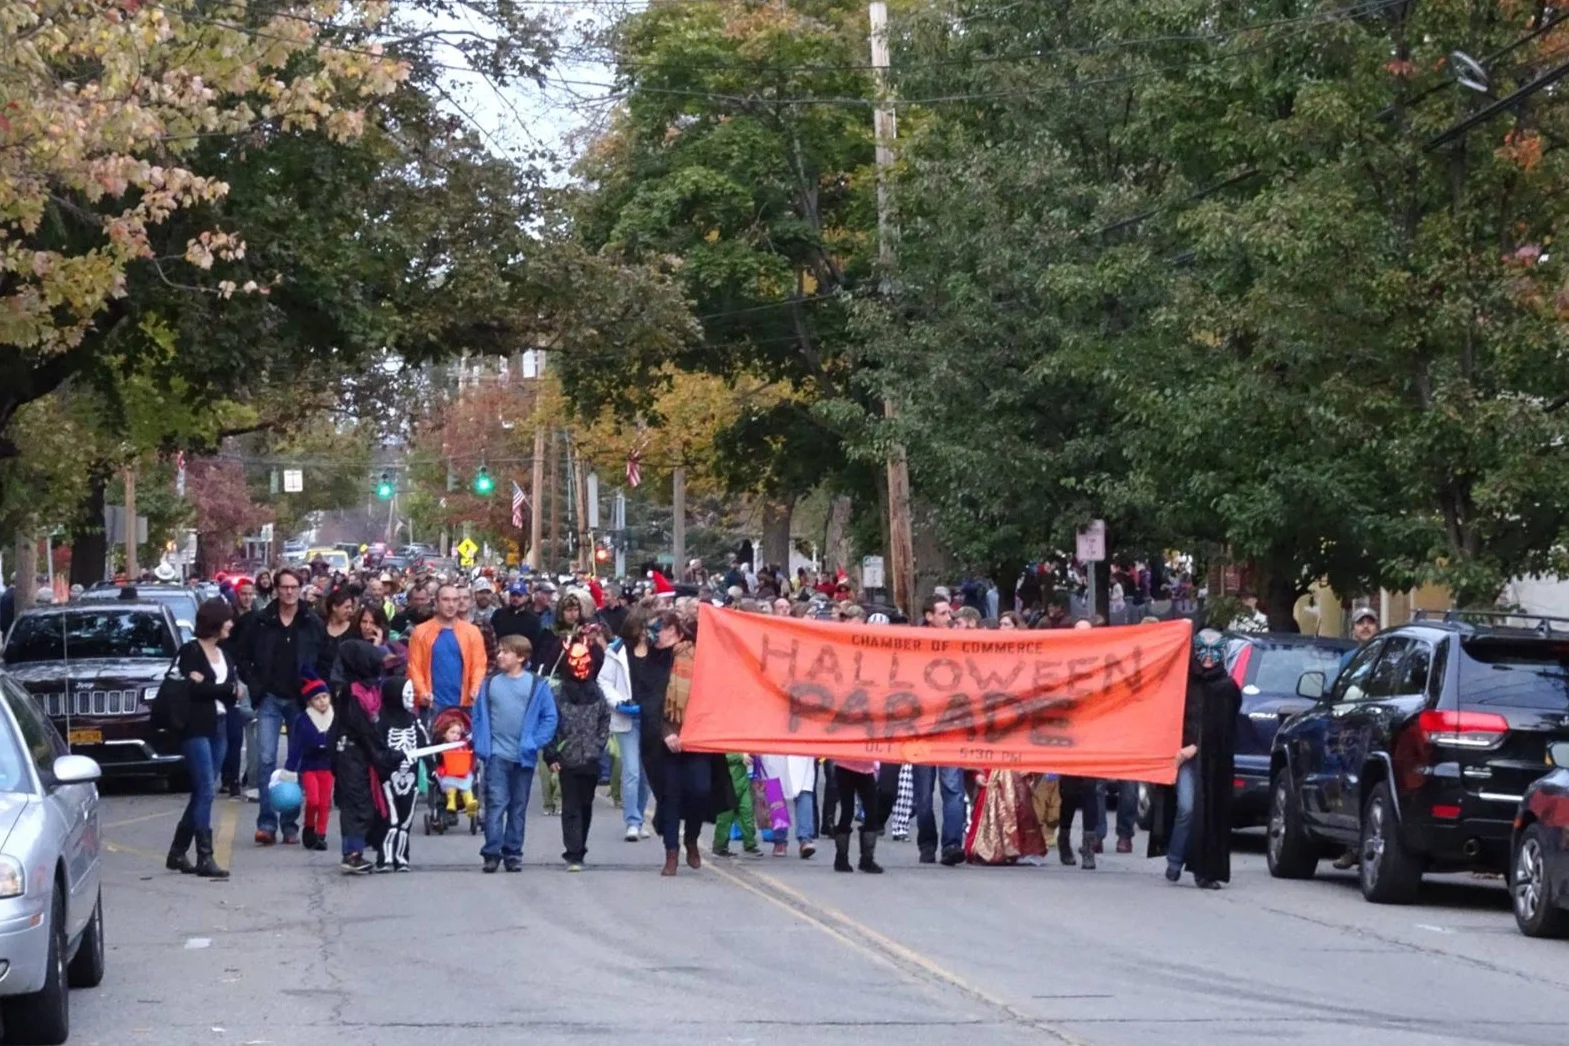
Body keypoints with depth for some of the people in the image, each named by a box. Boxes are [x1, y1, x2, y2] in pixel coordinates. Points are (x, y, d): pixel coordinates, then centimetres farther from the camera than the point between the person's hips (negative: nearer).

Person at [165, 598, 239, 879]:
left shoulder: (224, 654, 17)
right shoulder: (191, 651, -4)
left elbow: (235, 688, 5)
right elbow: (193, 689, -15)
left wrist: (206, 686, -13)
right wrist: (227, 688, -6)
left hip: (218, 727, 8)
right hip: (196, 729, -8)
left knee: (201, 793, 9)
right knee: (205, 791, -12)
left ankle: (177, 853, 17)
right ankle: (205, 858, -14)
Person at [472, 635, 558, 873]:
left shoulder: (537, 686, -1)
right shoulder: (490, 684, 5)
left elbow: (550, 718, -1)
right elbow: (478, 716, 7)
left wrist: (535, 743, -11)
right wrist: (480, 745, -5)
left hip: (524, 756, 0)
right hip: (496, 755, 0)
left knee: (518, 806, 9)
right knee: (496, 803, -7)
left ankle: (513, 853, 15)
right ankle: (492, 853, -9)